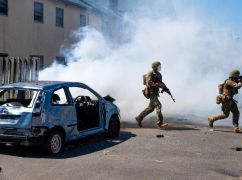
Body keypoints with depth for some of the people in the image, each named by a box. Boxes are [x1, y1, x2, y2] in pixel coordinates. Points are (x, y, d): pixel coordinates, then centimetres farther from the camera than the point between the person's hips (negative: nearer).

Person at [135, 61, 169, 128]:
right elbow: (149, 83, -24)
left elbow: (160, 83, 19)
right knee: (158, 105, -19)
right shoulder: (150, 74, -12)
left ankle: (139, 118, 22)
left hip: (155, 92, 9)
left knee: (151, 108, 11)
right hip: (151, 92, -9)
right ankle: (160, 122, -19)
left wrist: (165, 88, -2)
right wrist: (158, 84, -30)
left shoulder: (158, 74, 15)